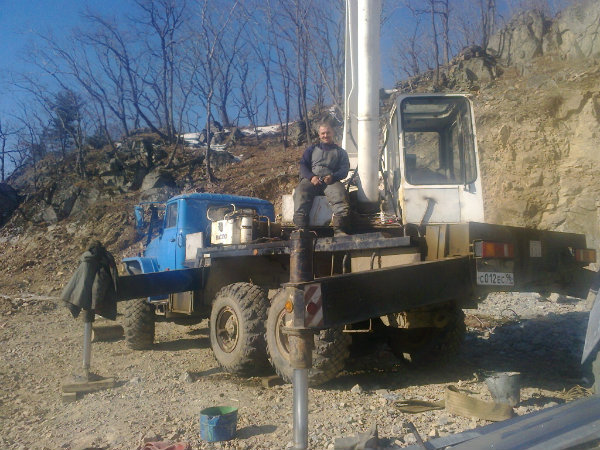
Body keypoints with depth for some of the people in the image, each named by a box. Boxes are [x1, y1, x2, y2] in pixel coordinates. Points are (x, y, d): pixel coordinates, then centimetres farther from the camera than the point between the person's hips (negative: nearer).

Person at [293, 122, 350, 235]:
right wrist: (311, 177, -8)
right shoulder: (312, 149, 28)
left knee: (340, 195, -35)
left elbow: (344, 169, 10)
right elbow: (303, 165, 14)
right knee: (300, 193, -33)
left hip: (331, 180, -1)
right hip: (311, 179, 1)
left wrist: (333, 177, -13)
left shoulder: (340, 152, 24)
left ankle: (339, 230, -41)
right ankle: (300, 228, -40)